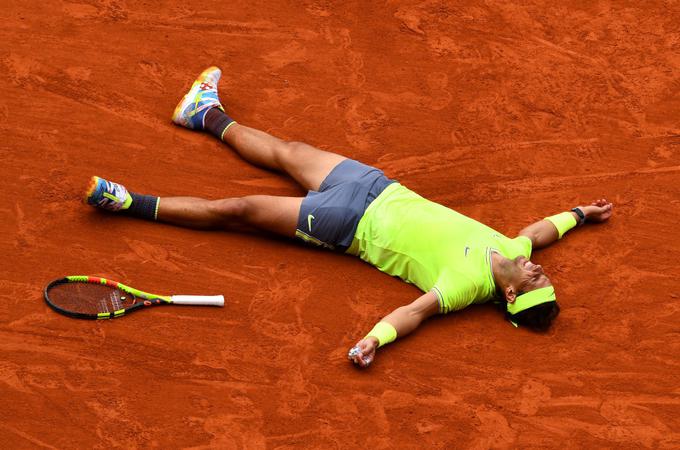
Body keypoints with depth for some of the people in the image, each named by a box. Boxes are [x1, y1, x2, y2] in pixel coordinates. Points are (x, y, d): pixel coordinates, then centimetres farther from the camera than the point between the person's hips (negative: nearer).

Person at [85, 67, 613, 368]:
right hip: (381, 190, 7)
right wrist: (579, 214, 20)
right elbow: (538, 230, 12)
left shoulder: (467, 284, -29)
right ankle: (209, 115, 49)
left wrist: (374, 340, -55)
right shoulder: (509, 250, -10)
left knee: (236, 210, -5)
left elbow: (415, 310, -40)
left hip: (357, 226, -7)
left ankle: (130, 203, 6)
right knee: (287, 152, 23)